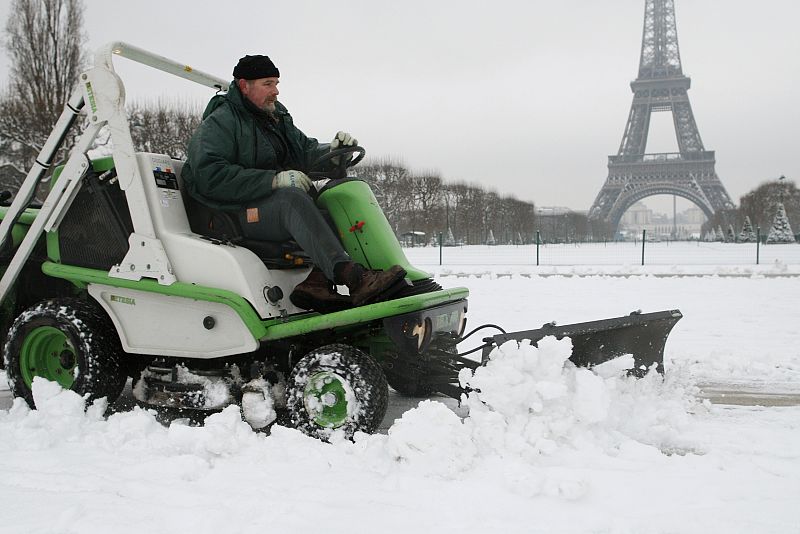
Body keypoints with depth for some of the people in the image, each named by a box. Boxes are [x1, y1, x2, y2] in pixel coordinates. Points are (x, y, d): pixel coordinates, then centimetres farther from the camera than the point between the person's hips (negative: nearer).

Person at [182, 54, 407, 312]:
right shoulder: (219, 122, -5)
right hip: (237, 217, -8)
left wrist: (331, 149, -5)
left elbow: (305, 151, 21)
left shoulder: (278, 118, 20)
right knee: (292, 198, -36)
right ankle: (353, 277, -49)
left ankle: (318, 282, -29)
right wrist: (274, 180, -26)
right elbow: (209, 176, -20)